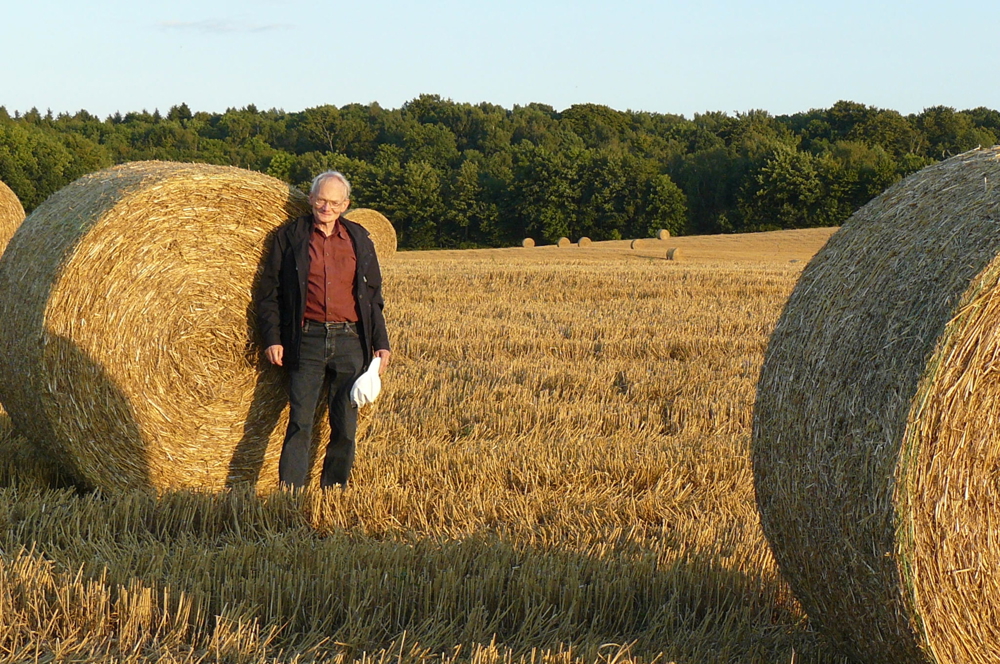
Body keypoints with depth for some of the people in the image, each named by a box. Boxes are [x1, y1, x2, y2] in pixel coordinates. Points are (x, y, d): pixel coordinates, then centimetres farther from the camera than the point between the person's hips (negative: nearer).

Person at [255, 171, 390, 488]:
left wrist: (381, 343, 9)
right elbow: (268, 292, 5)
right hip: (308, 340, -3)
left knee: (345, 427, 3)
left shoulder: (359, 239, 13)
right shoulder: (290, 236, 5)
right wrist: (272, 338, -3)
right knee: (300, 423, -10)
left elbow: (373, 296, 16)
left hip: (350, 340, 3)